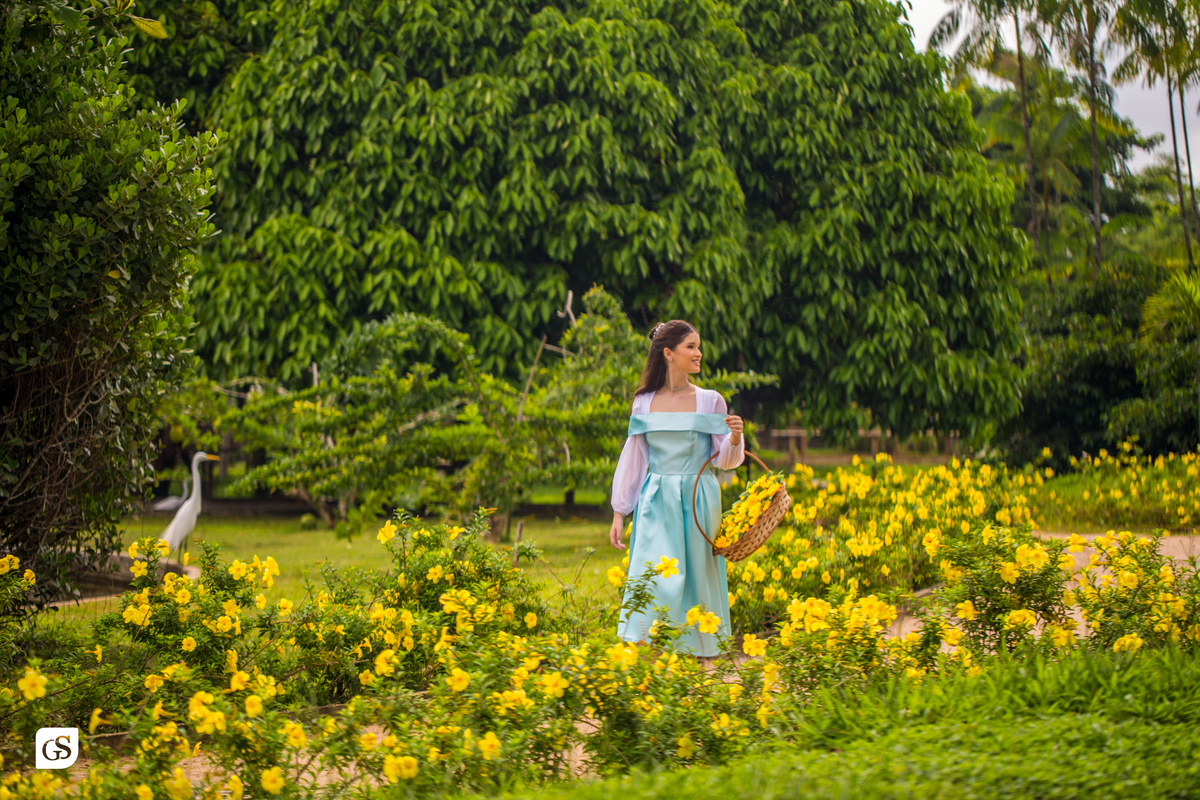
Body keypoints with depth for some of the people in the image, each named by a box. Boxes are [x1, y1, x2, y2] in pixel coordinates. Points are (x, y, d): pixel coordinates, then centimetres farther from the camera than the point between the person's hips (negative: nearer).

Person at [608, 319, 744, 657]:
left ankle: (700, 652, 11)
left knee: (696, 579, 1)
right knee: (654, 579, -11)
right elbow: (632, 460, 10)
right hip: (656, 503, 0)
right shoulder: (644, 403, 6)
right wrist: (619, 513, 7)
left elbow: (724, 461, 5)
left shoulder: (710, 401, 3)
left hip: (697, 503, 0)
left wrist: (734, 437, -17)